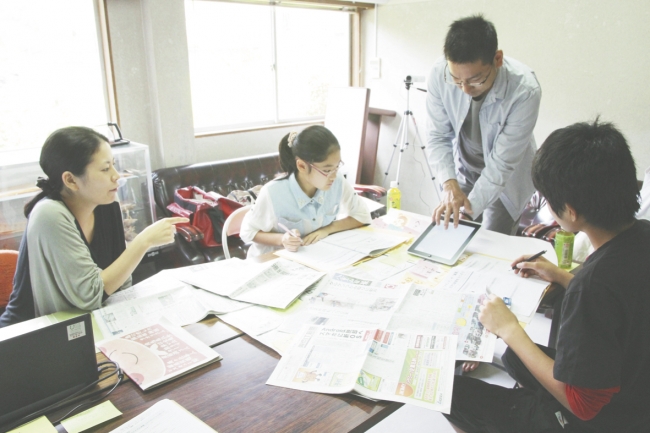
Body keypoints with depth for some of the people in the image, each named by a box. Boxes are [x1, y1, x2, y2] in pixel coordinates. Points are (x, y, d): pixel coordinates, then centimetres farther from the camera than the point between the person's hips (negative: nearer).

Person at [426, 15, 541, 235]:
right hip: (462, 173, 3)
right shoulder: (440, 73, -25)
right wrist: (449, 183, -34)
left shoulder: (525, 90, -33)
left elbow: (502, 162, -28)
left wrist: (470, 207, -34)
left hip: (506, 179, -2)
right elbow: (438, 137, -18)